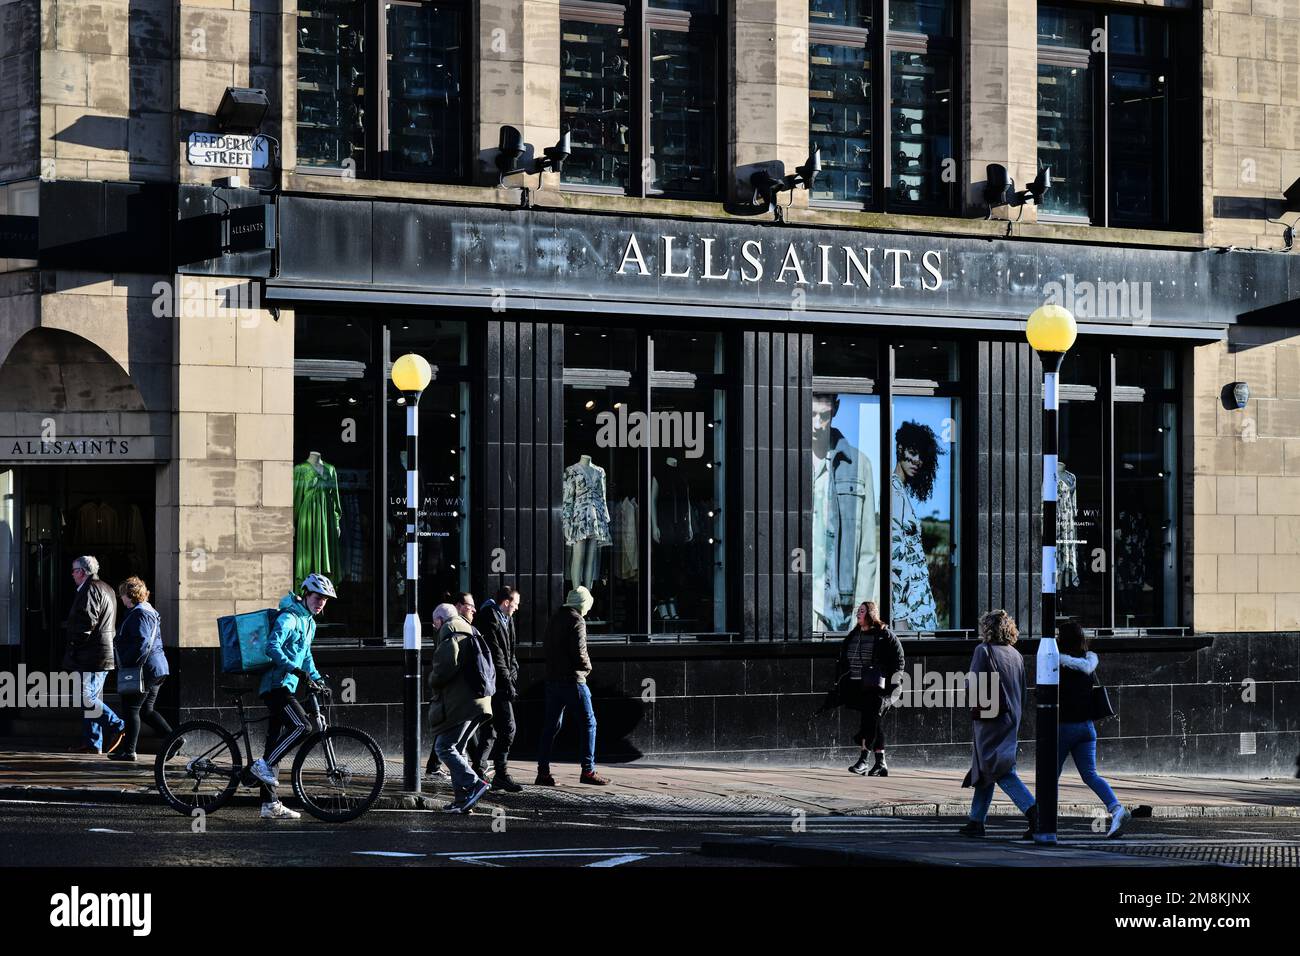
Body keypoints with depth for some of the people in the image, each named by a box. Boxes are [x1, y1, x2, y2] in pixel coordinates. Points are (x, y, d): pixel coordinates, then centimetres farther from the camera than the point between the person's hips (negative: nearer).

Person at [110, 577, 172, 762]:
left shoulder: (139, 614, -14)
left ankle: (128, 750, 1)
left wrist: (127, 663, -21)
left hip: (144, 670, -10)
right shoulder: (149, 611, 18)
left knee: (131, 710, -2)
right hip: (157, 668, 10)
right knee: (146, 710, 14)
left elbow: (142, 643, -24)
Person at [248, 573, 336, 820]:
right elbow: (272, 647, -25)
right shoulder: (289, 618, -12)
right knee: (302, 726, -23)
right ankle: (264, 764, -12)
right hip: (276, 685, -10)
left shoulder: (309, 622, 20)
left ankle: (270, 804, 8)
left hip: (284, 687, 10)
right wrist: (296, 670, -32)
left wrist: (317, 679, 18)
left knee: (275, 741, 8)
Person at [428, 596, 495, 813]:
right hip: (479, 700, 9)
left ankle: (474, 784, -20)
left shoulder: (450, 629, -5)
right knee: (456, 748, 13)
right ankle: (462, 799, 8)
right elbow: (489, 668, 25)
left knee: (444, 747, -7)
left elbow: (448, 663, -19)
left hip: (460, 702, -9)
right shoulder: (470, 631, 24)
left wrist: (433, 682, -1)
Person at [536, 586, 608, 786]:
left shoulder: (554, 619, 15)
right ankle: (588, 770, -3)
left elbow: (549, 649, 16)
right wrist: (587, 666, 2)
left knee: (551, 725, 8)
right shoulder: (577, 621, -10)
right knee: (588, 722, 1)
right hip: (572, 679, -7)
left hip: (552, 678, 7)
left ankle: (543, 772, 4)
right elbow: (579, 651, -18)